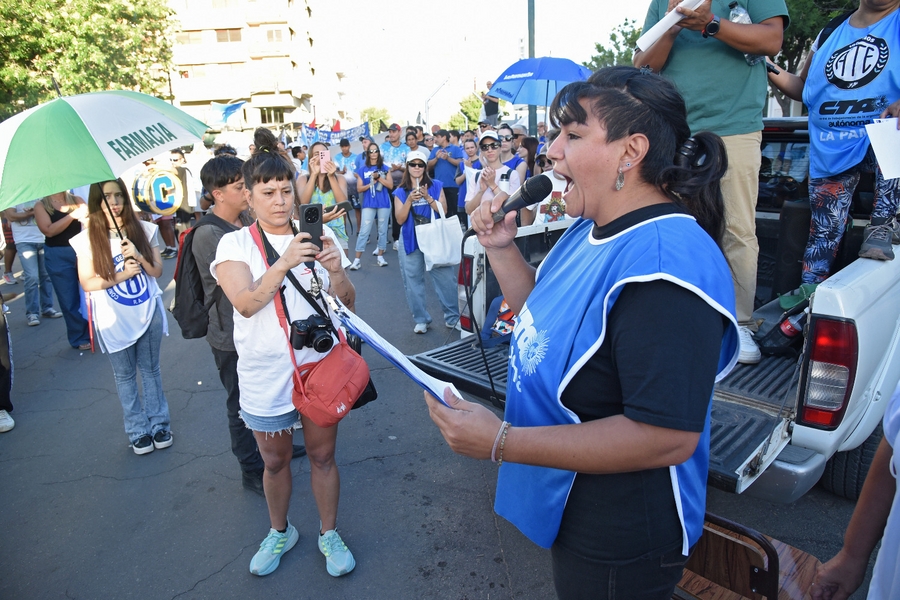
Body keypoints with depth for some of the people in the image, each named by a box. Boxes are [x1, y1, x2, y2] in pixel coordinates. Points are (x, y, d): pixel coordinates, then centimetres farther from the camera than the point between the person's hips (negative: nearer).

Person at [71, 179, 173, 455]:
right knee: (125, 376, 10)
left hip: (148, 312, 1)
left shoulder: (144, 230, -2)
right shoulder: (87, 239, -7)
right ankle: (138, 431, 22)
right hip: (113, 319, -1)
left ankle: (159, 424, 25)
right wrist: (121, 275, -18)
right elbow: (87, 283, -6)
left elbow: (157, 271, 0)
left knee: (150, 369, 13)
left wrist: (139, 256, -18)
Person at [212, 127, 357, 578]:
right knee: (275, 461, 17)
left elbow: (346, 303, -3)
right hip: (266, 376, -1)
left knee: (322, 455, 13)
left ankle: (329, 533, 35)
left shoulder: (316, 237, 0)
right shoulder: (235, 244, -5)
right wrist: (285, 262, -33)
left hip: (320, 365, 1)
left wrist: (336, 272, -23)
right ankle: (280, 531, 42)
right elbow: (246, 303, -20)